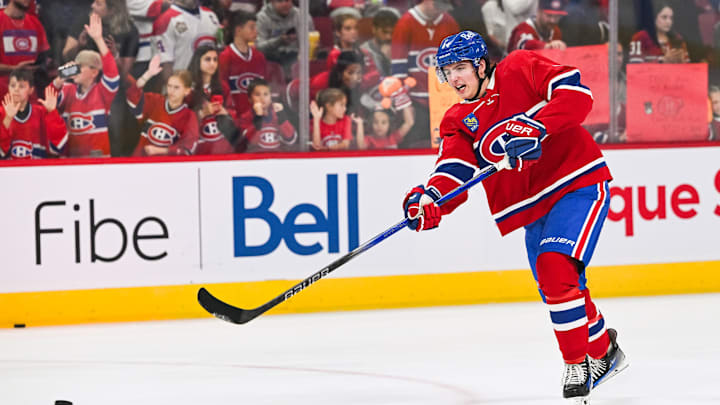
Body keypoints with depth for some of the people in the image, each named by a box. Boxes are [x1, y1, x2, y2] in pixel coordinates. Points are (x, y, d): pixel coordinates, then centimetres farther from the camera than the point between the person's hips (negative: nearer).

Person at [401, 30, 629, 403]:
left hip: (580, 183, -7)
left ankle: (578, 365, -12)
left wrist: (535, 128, -30)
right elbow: (455, 172, -7)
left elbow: (576, 93, -19)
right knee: (558, 288, 10)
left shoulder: (520, 69, -6)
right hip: (534, 206, 7)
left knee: (555, 268, -23)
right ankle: (604, 351, 35)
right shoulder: (458, 121, 8)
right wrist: (431, 202, -28)